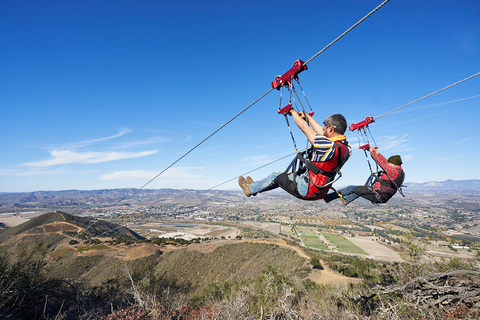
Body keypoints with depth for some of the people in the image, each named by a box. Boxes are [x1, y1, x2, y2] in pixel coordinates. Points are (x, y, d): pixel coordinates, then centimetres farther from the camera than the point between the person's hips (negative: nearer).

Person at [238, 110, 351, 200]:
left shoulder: (329, 147, -30)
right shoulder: (346, 147, -4)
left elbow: (304, 127, -19)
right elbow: (321, 132, 9)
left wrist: (293, 112, -1)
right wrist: (307, 116, 19)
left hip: (308, 191, -8)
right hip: (321, 191, 8)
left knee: (275, 177, 10)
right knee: (283, 175, 22)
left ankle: (251, 189, 31)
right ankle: (254, 185, 37)